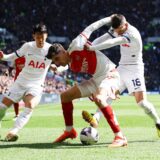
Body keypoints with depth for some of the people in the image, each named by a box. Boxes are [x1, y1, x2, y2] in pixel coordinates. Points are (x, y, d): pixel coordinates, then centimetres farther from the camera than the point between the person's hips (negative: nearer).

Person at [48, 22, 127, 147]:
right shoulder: (72, 67, 6)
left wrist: (109, 20, -9)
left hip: (109, 75, -10)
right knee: (65, 96, 12)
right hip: (96, 79, 10)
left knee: (99, 98, -38)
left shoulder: (75, 47, -17)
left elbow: (88, 30, -9)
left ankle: (120, 137, -37)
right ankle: (69, 131, 26)